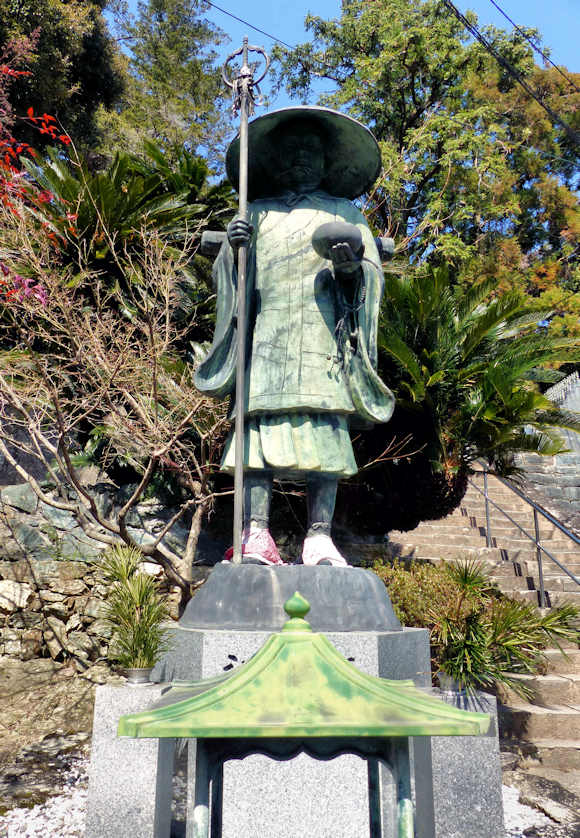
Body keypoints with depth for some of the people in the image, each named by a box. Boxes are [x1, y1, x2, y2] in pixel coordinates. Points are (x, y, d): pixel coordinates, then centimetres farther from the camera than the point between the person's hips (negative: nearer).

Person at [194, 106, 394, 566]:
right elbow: (227, 275, 20)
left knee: (324, 434, -14)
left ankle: (319, 538, -15)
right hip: (265, 333, 1)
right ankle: (256, 535, -17)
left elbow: (373, 271, 15)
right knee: (260, 429, -14)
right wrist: (234, 249, -3)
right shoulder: (257, 212, 26)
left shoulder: (345, 212, 25)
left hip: (324, 335, 0)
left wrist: (352, 267, -8)